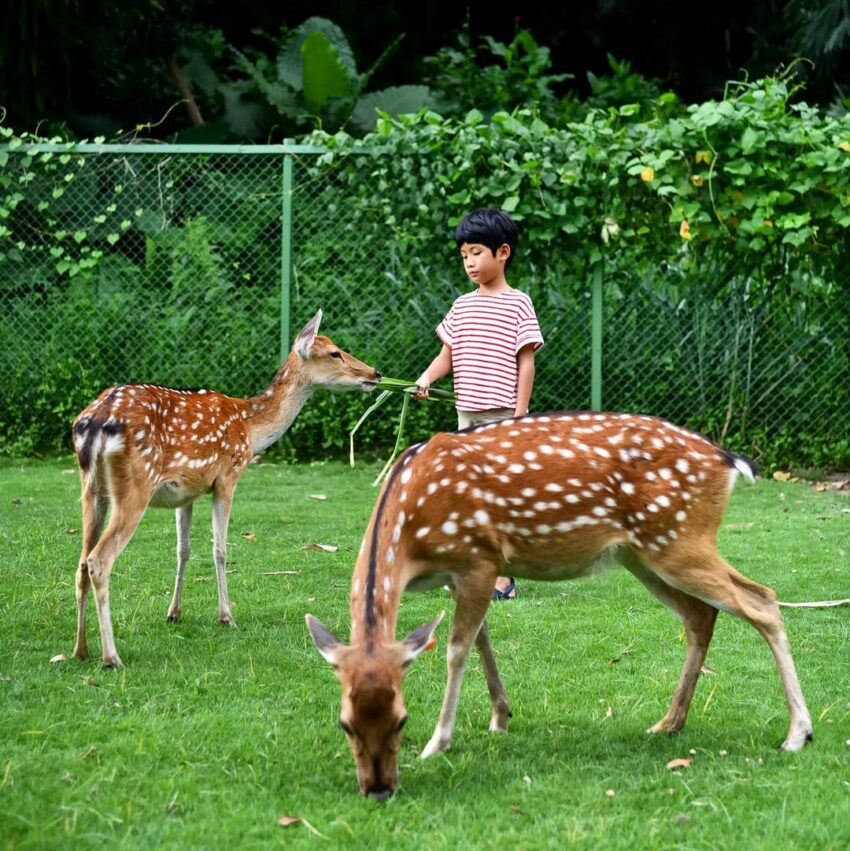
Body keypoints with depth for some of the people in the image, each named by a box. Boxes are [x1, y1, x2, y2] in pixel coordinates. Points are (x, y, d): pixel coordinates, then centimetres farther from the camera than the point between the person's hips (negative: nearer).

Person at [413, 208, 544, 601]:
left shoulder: (517, 304, -5)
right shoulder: (462, 306, 11)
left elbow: (526, 362, -7)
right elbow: (448, 353, 12)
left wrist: (520, 414, -11)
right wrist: (427, 377, -9)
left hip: (502, 415, -6)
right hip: (467, 414, 6)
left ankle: (504, 578, -2)